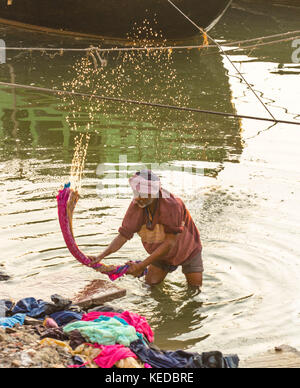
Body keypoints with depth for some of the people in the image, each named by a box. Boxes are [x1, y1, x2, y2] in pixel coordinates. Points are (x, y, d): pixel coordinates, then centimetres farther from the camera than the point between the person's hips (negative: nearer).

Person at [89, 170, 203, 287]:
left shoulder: (172, 205, -37)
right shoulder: (136, 206, -23)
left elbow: (169, 243, -35)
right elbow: (123, 235, -18)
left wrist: (141, 265, -38)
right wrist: (100, 257, -32)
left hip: (187, 248, -4)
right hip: (162, 252, 4)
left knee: (195, 286, -5)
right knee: (151, 282, -4)